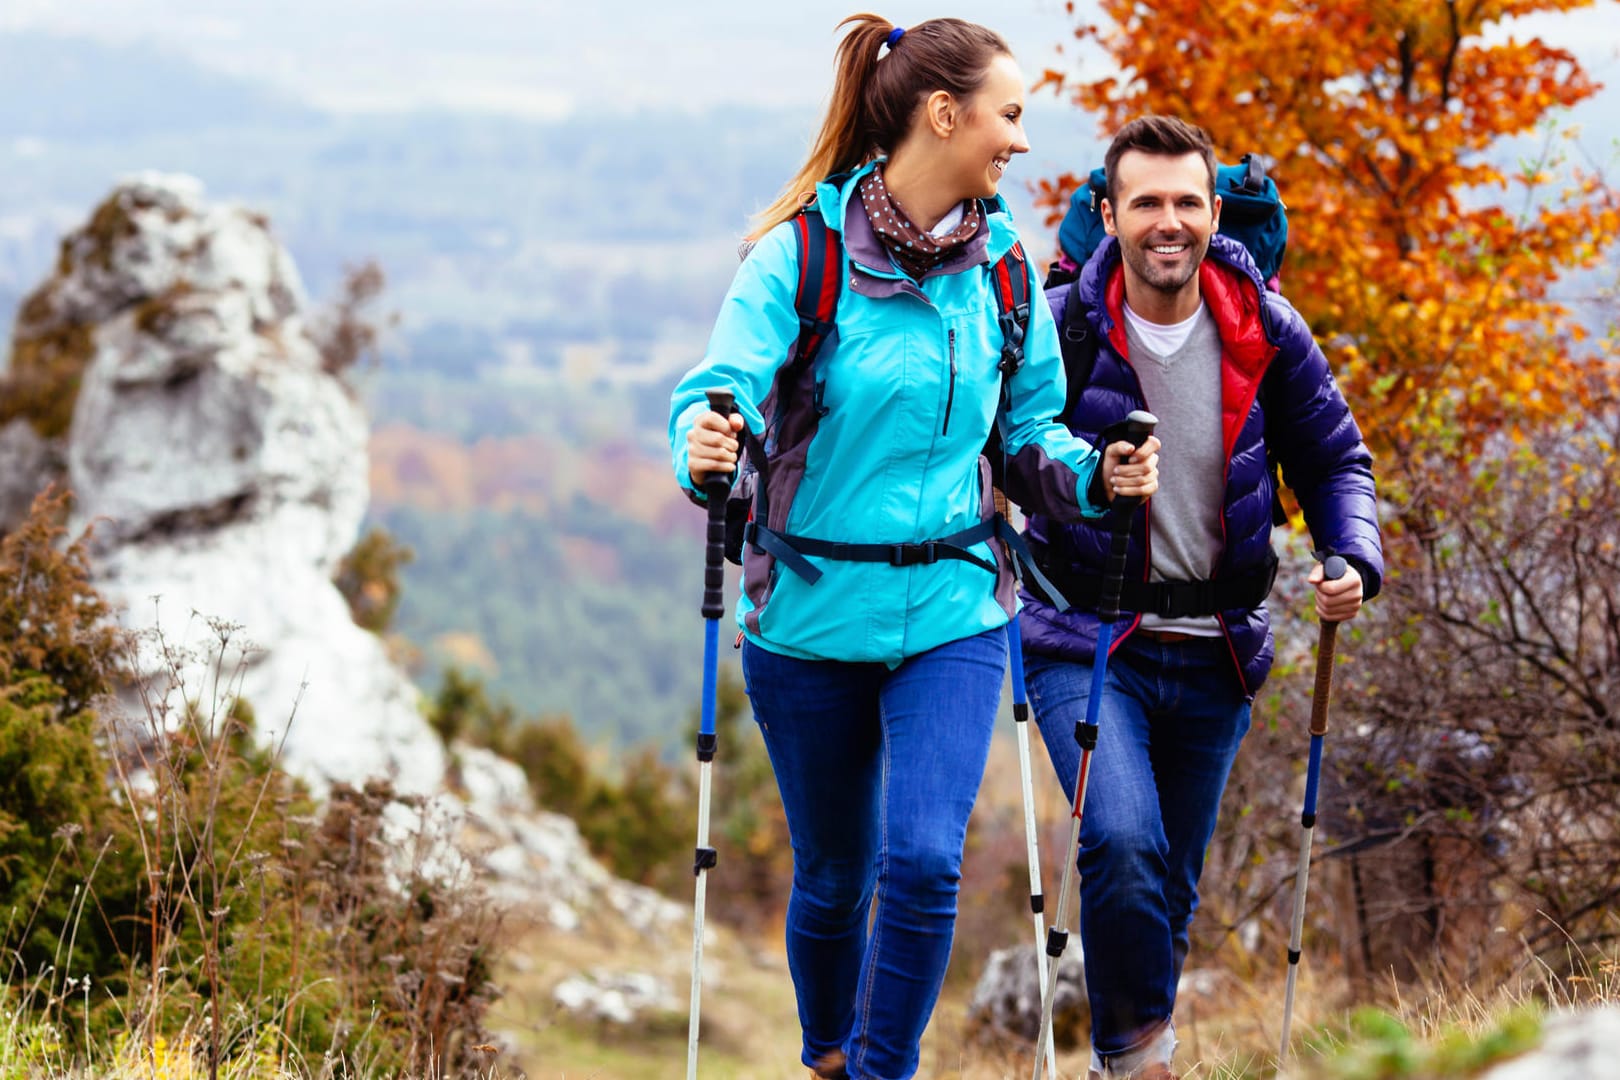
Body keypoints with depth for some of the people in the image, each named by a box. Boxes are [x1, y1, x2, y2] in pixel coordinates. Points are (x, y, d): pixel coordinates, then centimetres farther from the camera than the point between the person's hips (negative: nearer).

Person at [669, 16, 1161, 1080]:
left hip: (951, 611, 2)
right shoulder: (804, 252, -11)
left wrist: (1094, 474, -9)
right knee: (834, 874, 13)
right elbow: (725, 386, -20)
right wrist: (706, 444, -42)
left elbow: (1028, 431, 11)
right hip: (812, 614, -2)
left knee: (924, 860, -15)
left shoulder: (1001, 264, 2)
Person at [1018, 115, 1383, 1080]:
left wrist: (1354, 559, -8)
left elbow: (1333, 458, 10)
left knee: (1171, 888, 12)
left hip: (1215, 654, 3)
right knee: (1124, 846, -24)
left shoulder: (1266, 332, -2)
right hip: (1086, 638, -3)